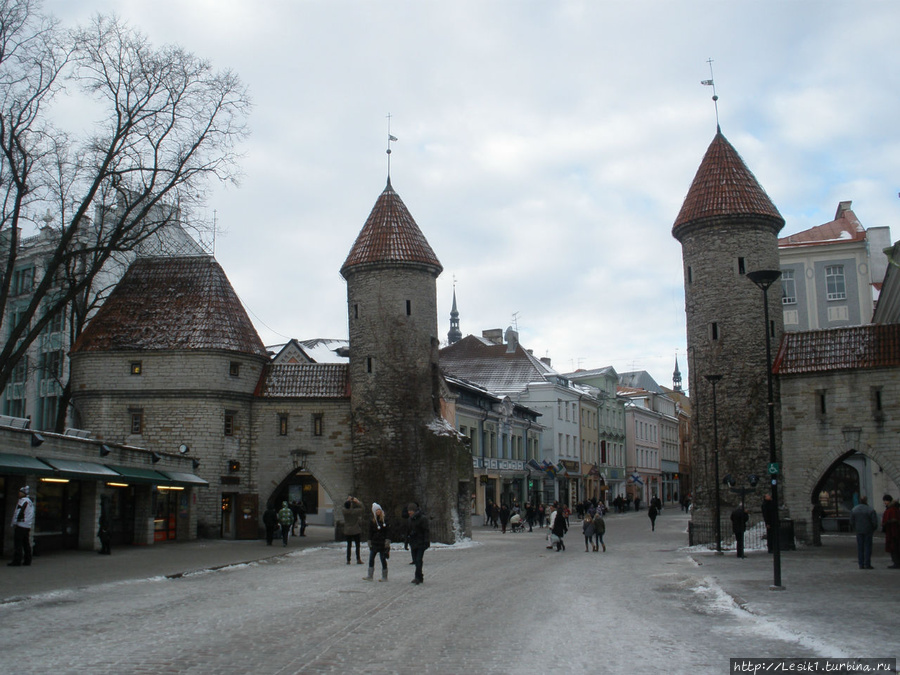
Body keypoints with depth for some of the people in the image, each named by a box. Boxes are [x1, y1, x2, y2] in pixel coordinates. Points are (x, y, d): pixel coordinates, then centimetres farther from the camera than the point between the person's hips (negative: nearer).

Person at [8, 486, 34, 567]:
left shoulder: (22, 501, -10)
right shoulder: (30, 502, 19)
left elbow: (18, 513, -16)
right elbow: (32, 515, 22)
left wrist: (14, 523, -12)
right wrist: (31, 525, 24)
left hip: (20, 525, -9)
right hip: (28, 527, 9)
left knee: (17, 544, -8)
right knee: (26, 544, 12)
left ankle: (17, 561, -10)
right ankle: (27, 561, 14)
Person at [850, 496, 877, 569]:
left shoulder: (854, 510, 0)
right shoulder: (870, 510, -12)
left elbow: (851, 522, 3)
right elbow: (875, 521, -12)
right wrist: (874, 529, 5)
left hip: (859, 531, 3)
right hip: (868, 531, -3)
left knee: (860, 548, 7)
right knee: (867, 547, 2)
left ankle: (861, 565, 7)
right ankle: (867, 564, 1)